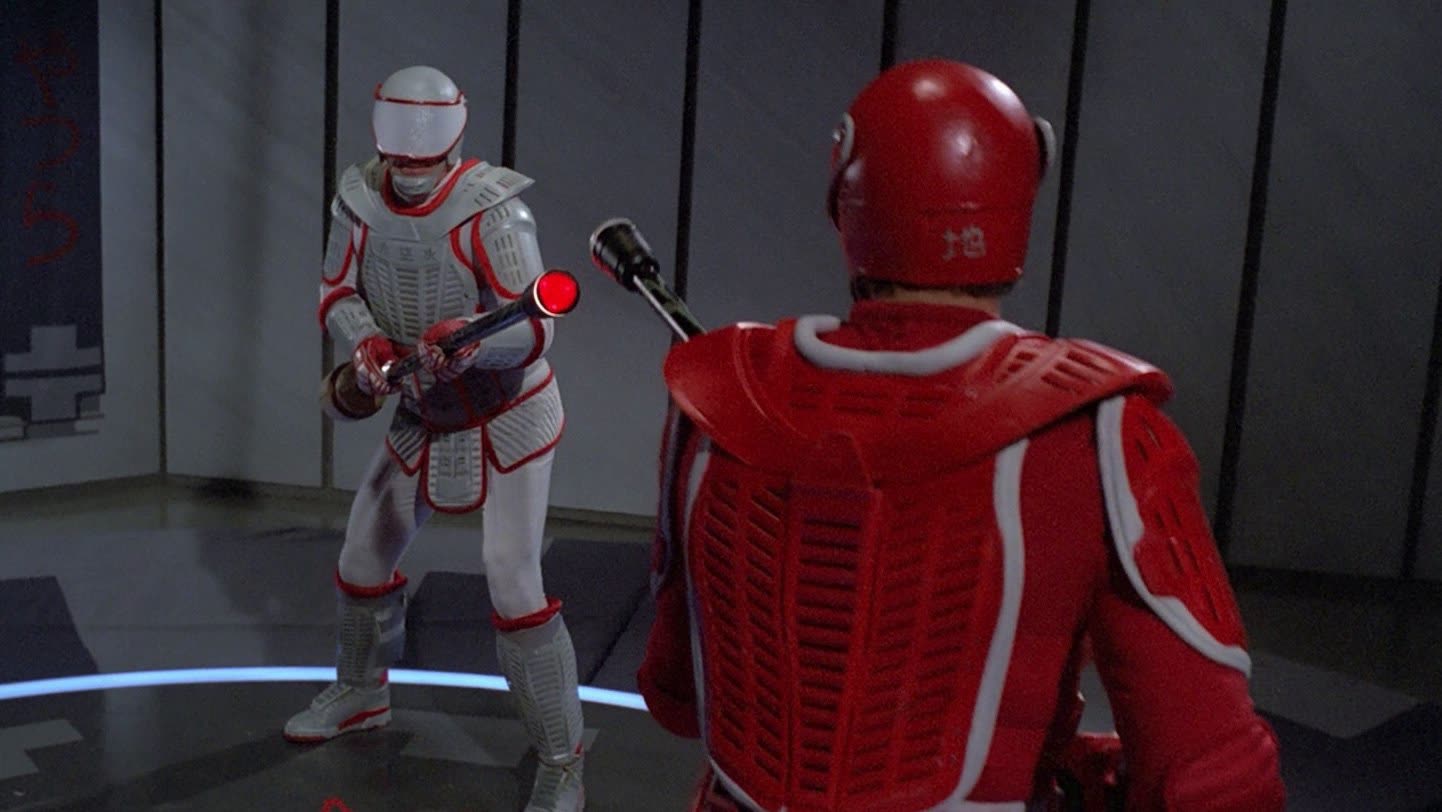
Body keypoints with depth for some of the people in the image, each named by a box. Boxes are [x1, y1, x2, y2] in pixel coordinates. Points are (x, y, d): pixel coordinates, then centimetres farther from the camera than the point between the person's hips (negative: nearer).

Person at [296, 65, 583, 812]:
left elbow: (535, 331, -29)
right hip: (423, 418, 6)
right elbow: (338, 292, -1)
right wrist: (367, 341, -23)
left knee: (513, 587, -12)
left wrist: (469, 339, -49)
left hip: (507, 421, -6)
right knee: (363, 556, 17)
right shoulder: (359, 197, -7)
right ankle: (361, 692, 46)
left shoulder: (492, 209, -24)